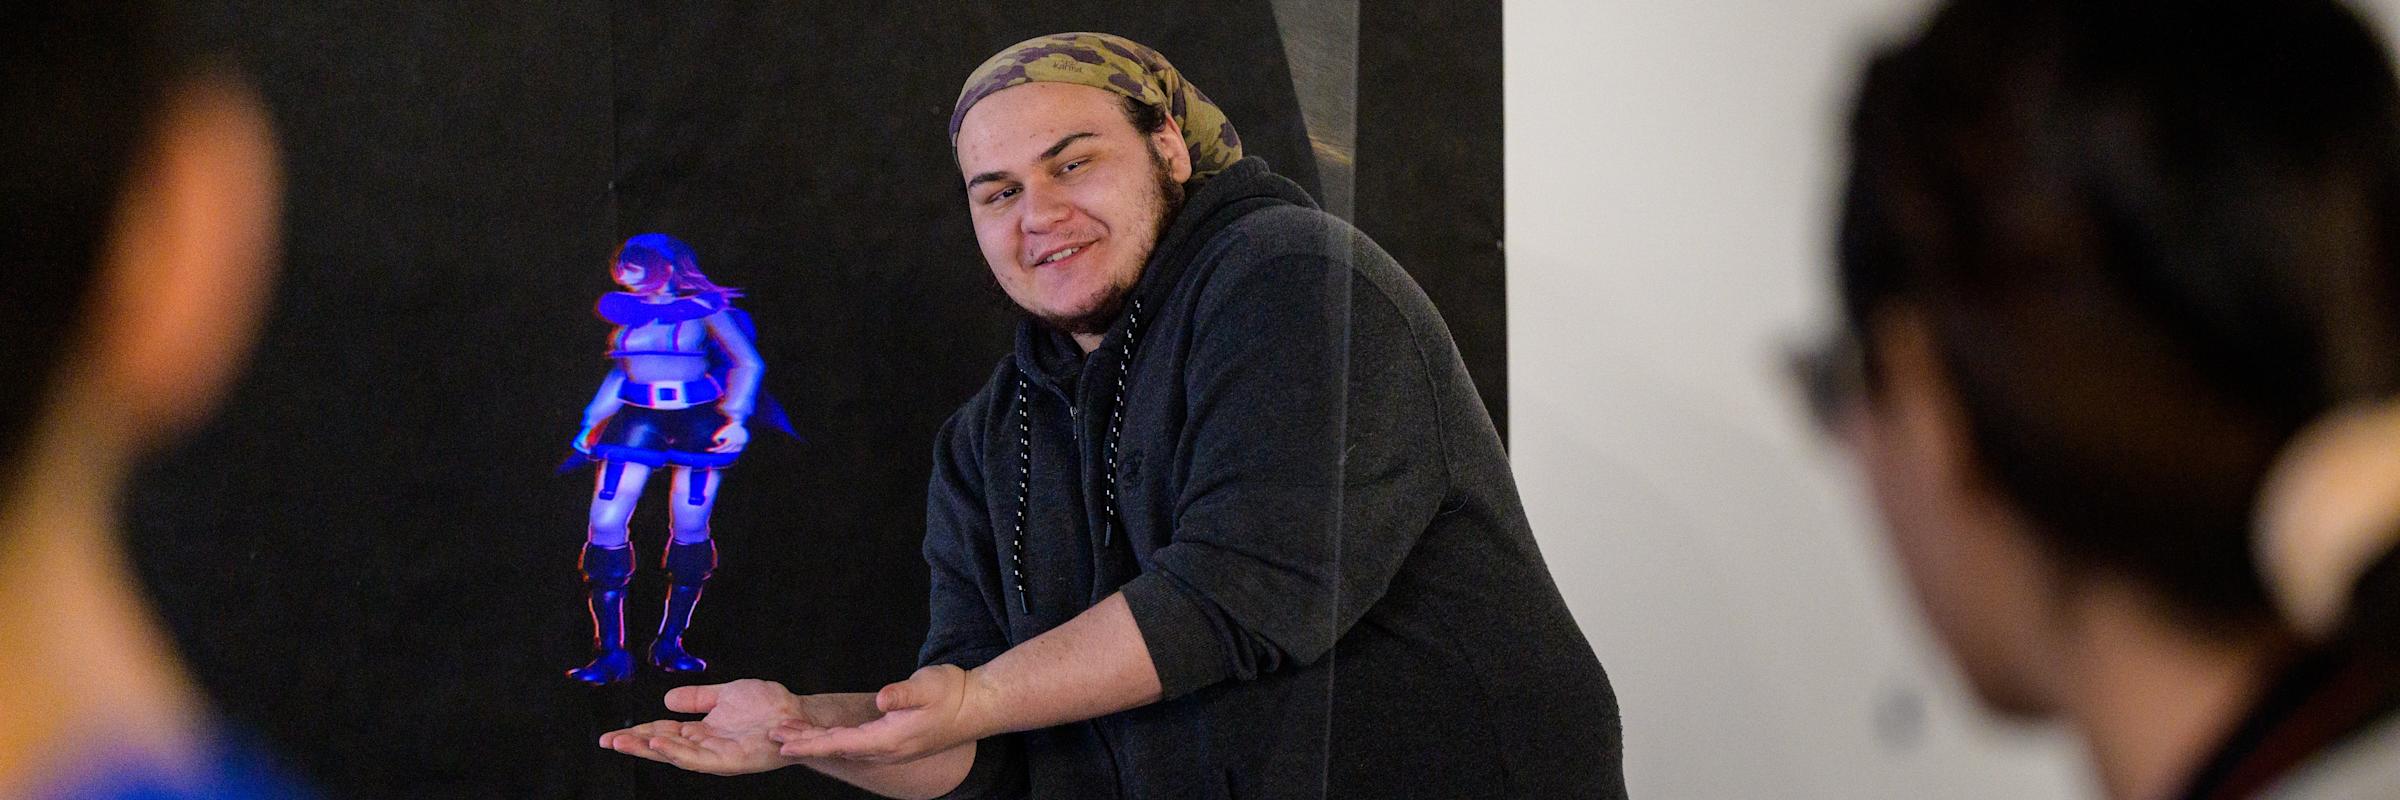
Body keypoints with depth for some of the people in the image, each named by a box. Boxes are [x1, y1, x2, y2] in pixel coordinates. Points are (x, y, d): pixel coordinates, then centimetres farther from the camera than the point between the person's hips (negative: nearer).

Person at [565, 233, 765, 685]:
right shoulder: (627, 309, 11)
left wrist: (736, 418, -12)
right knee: (605, 526, -11)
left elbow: (747, 364, -1)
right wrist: (593, 420, 18)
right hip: (638, 421, 3)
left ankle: (669, 643, 14)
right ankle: (609, 652, -8)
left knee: (690, 530, -1)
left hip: (697, 421, -3)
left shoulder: (702, 307, -1)